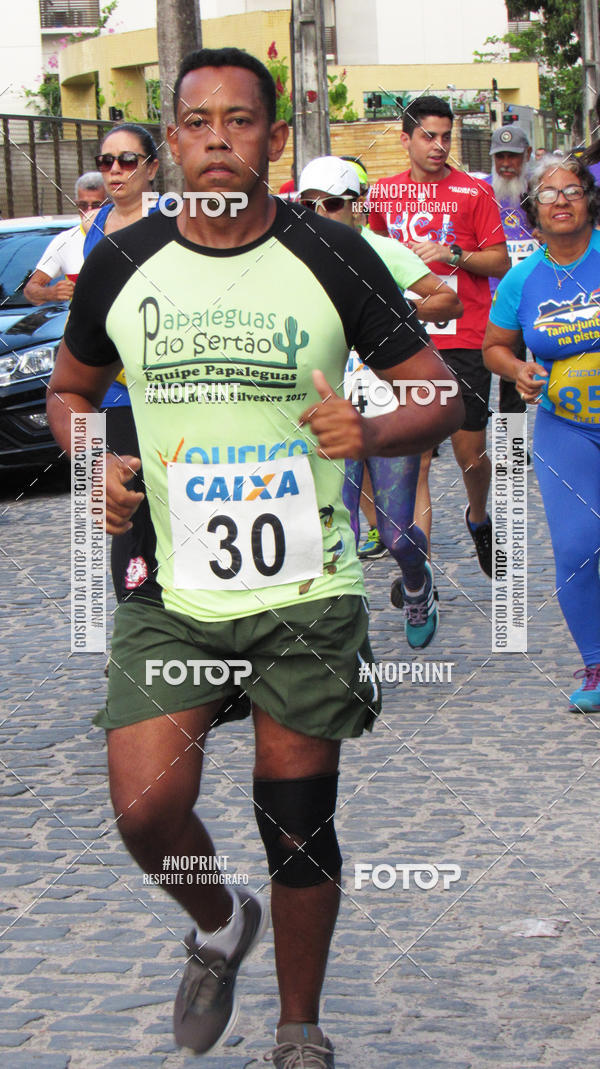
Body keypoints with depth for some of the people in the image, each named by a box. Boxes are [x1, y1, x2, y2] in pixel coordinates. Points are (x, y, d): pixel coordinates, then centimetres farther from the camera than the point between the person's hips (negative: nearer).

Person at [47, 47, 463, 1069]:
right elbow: (70, 388, 18)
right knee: (145, 807, -11)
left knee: (298, 823, 6)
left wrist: (373, 431, -20)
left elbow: (441, 395, 1)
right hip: (169, 591, 1)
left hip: (305, 591, -1)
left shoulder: (330, 256, -4)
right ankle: (218, 923, 25)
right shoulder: (121, 265, 1)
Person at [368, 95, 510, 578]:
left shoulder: (473, 192, 0)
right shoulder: (384, 194, 9)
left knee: (470, 451, 3)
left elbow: (500, 262, -1)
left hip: (464, 339, -2)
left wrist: (453, 254, -15)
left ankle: (479, 519, 36)